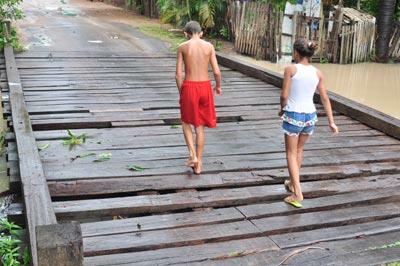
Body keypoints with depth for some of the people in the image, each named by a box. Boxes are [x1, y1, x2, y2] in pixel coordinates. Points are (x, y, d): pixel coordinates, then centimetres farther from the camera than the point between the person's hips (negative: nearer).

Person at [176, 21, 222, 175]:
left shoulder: (182, 47, -3)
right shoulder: (209, 46, 1)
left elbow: (178, 74, -5)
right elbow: (217, 71, -2)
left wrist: (181, 92, 8)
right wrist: (218, 86, 17)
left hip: (189, 87, -2)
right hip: (205, 86, 2)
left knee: (186, 122, 20)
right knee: (200, 126, 12)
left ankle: (193, 155, 5)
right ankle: (198, 165, 17)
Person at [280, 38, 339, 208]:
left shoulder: (290, 69, -11)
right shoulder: (317, 73, 1)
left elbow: (284, 95, -11)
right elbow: (325, 99, 3)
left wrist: (282, 109, 9)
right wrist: (331, 122, 8)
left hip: (293, 115, -5)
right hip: (310, 115, 5)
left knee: (291, 154, 6)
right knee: (299, 150, 25)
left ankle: (297, 193, -3)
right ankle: (293, 183, 40)